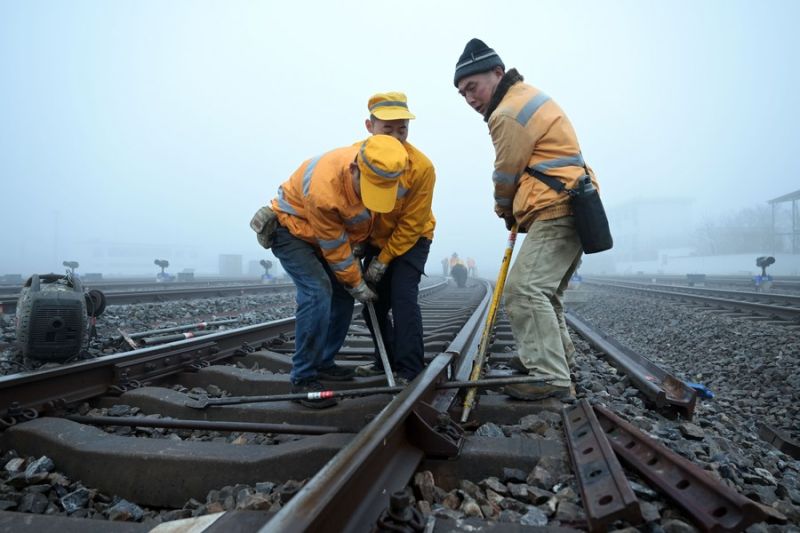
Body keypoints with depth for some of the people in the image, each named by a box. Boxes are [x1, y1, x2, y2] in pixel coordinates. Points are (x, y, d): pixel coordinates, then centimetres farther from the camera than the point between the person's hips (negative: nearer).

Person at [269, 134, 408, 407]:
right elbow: (335, 248, -26)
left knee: (342, 297, 4)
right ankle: (303, 377, -14)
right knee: (318, 293, -23)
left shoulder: (377, 169, -20)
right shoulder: (323, 189, -40)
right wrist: (357, 284, -14)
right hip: (291, 229, -7)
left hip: (327, 230, 8)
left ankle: (323, 363, 19)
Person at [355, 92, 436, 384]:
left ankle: (410, 372, -8)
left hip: (411, 240, -4)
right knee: (372, 302, 8)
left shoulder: (422, 166, -26)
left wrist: (384, 259, -16)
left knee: (403, 298, -17)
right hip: (376, 239, 5)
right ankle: (387, 361, 26)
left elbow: (411, 224, -20)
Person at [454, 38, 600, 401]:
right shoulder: (528, 97, 21)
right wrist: (514, 211, 15)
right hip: (570, 209, 11)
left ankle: (551, 378, -15)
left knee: (524, 289, -17)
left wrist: (505, 210, 14)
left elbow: (506, 174, -5)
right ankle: (556, 353, 35)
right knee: (542, 289, 21)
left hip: (555, 212, -11)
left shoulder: (509, 114, -14)